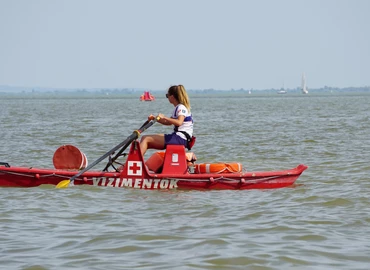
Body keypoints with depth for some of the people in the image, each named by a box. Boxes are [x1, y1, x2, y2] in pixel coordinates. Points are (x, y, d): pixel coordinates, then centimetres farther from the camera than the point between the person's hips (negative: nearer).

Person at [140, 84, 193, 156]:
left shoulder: (181, 108, -12)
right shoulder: (178, 108, 19)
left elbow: (179, 122, -31)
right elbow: (169, 123, 28)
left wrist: (164, 117, -26)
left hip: (180, 139, -10)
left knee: (146, 140, -13)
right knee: (144, 138, 10)